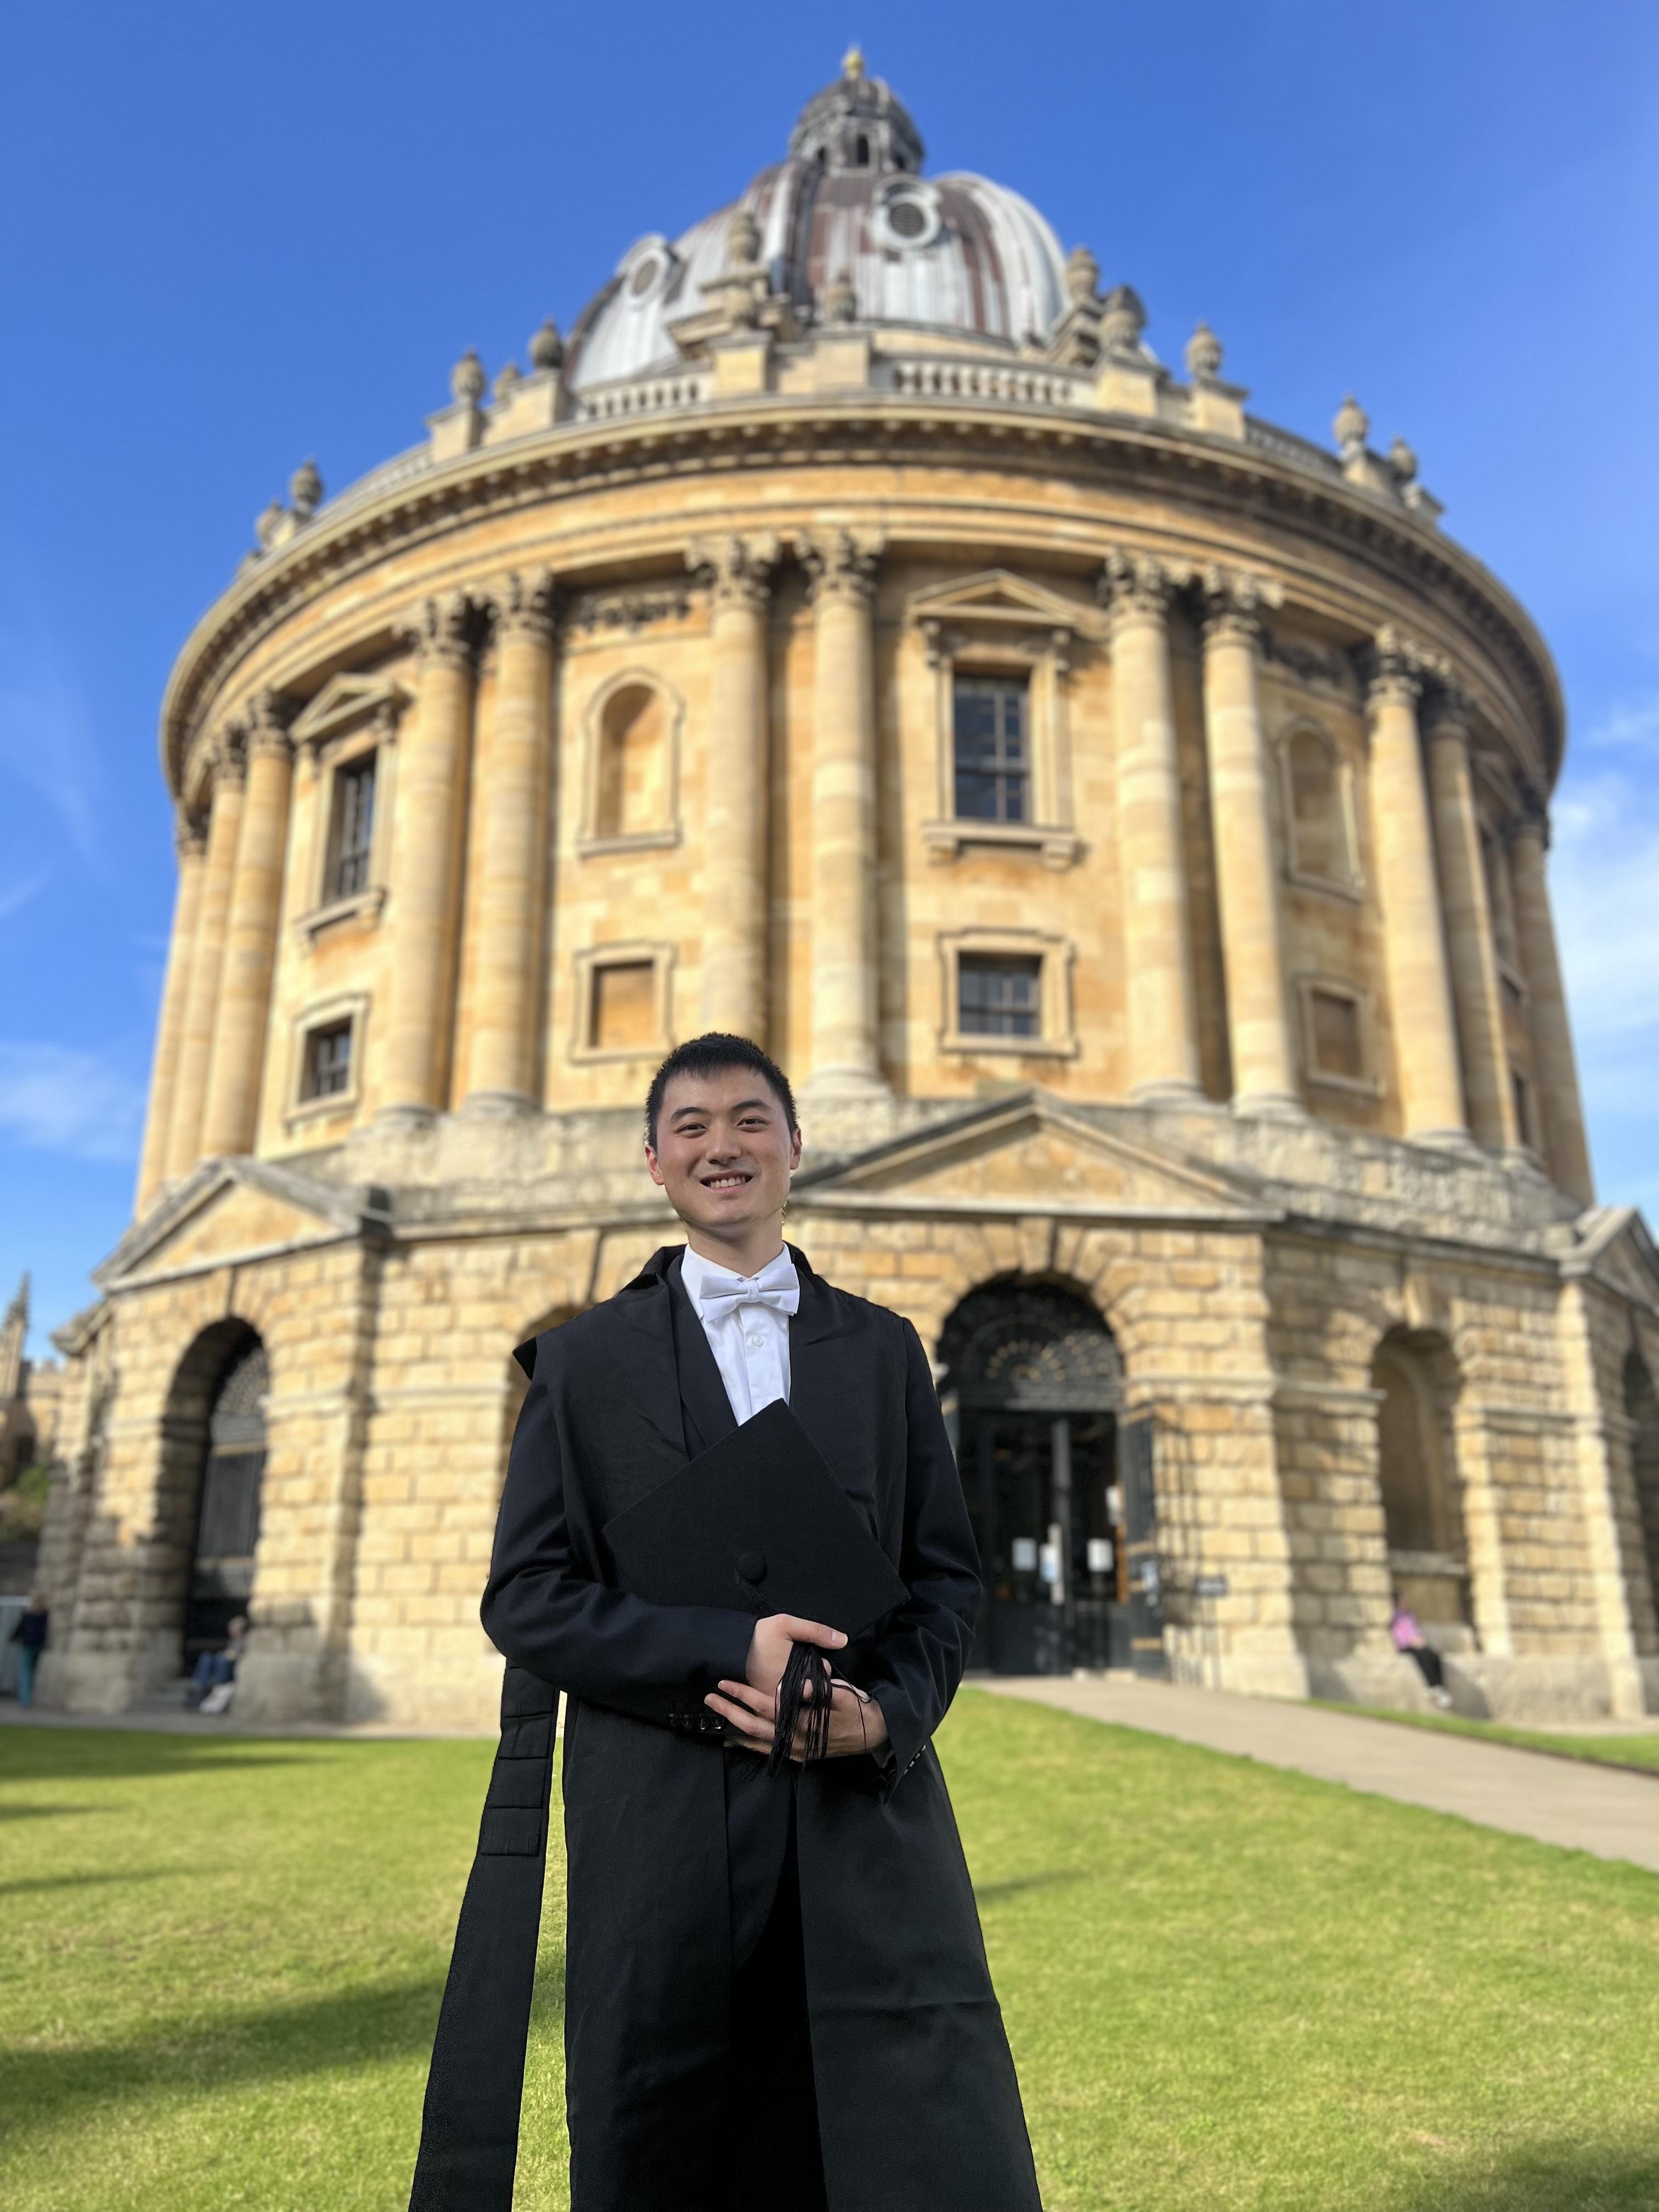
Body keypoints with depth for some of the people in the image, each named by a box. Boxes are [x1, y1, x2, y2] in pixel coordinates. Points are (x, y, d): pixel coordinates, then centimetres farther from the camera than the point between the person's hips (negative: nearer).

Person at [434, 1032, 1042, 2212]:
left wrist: (889, 1712, -9)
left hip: (868, 1806, 1)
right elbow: (525, 1597, 1)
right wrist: (722, 1652, -13)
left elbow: (947, 1573, 11)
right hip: (664, 1824, -1)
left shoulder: (885, 1349, 13)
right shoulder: (587, 1359, 7)